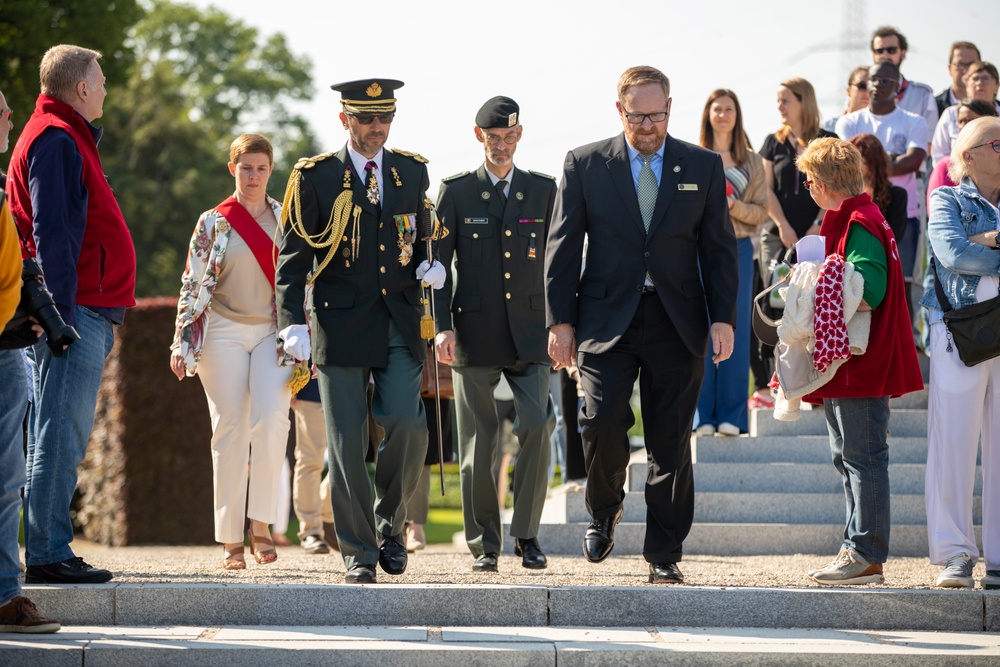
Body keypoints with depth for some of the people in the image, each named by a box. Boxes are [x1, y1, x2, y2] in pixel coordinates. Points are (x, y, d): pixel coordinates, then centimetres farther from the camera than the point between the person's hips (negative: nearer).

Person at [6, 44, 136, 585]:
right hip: (76, 308, -10)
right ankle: (48, 554, -9)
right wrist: (63, 315, -20)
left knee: (59, 438, 11)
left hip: (82, 312, 10)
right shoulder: (56, 139, -9)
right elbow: (52, 234, -17)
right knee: (60, 437, -9)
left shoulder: (67, 137, 22)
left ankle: (47, 552, 14)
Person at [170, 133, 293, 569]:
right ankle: (230, 539, 1)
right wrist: (183, 344, -4)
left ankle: (260, 523, -10)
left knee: (271, 419, -20)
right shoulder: (212, 223, 4)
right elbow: (193, 286, 3)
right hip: (224, 333, -1)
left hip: (273, 334, 1)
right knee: (230, 430, -3)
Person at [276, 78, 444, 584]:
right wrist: (292, 321, -13)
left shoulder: (411, 172, 12)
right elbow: (293, 256, -2)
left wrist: (429, 265, 2)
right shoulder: (315, 177, 1)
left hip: (399, 324, 2)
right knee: (346, 443, -2)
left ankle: (389, 523, 13)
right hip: (340, 324, -2)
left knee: (407, 426, -12)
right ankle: (358, 552, 8)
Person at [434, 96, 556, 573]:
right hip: (474, 333, -1)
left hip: (528, 334, 1)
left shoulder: (543, 190, 10)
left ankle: (526, 533, -2)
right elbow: (438, 264, 4)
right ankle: (484, 545, 13)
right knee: (477, 444, 1)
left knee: (537, 426, -15)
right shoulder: (456, 192, 5)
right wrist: (442, 326, -6)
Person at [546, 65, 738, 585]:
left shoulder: (703, 167, 7)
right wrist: (560, 321, -1)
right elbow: (563, 246, 5)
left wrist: (723, 318, -2)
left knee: (671, 442, 1)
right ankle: (604, 510, 12)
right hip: (606, 320, -1)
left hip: (677, 323, 1)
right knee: (602, 419, -18)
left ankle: (664, 556, 11)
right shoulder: (584, 164, 4)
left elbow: (719, 248, 8)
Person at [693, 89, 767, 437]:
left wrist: (731, 205, -12)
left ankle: (731, 415, 7)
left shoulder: (751, 161, 8)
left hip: (738, 251, 1)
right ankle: (703, 414, 5)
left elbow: (761, 212, 5)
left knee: (735, 331, 1)